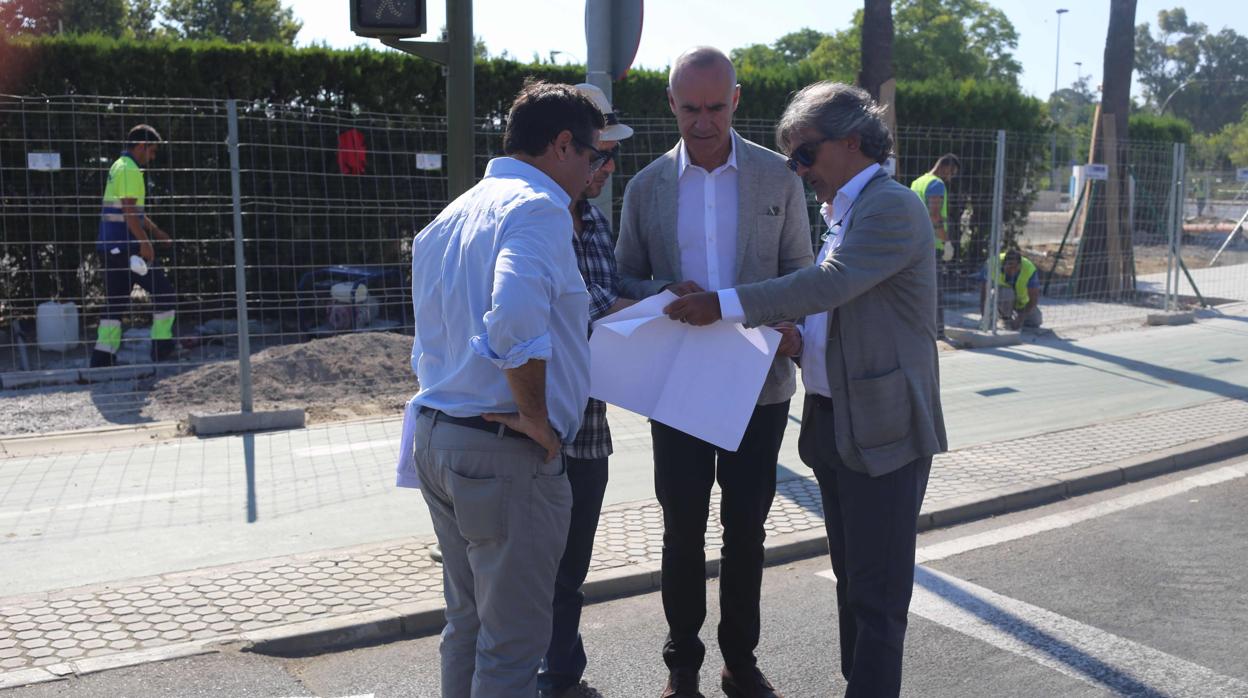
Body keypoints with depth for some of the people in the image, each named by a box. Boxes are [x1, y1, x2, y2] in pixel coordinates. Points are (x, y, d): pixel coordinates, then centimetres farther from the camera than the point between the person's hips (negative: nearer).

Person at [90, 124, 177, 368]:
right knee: (163, 292, 0)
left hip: (109, 246, 10)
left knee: (115, 301, 9)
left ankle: (103, 356, 6)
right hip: (125, 245, -10)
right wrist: (145, 242, -18)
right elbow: (129, 210, -19)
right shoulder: (130, 170, -11)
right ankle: (162, 348, 3)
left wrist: (157, 232, 27)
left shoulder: (118, 167, 21)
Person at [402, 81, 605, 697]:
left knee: (467, 623, 21)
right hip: (504, 451, -9)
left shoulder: (451, 214, 15)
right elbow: (516, 319, -30)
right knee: (513, 644, 5)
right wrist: (537, 416, -19)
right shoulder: (538, 207, -14)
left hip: (435, 435, 9)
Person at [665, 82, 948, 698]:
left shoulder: (893, 208, -14)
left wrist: (723, 305, -25)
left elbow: (828, 283, -25)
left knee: (878, 589, -1)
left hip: (882, 430, -10)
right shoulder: (846, 213, 16)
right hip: (833, 423, 10)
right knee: (852, 578, 19)